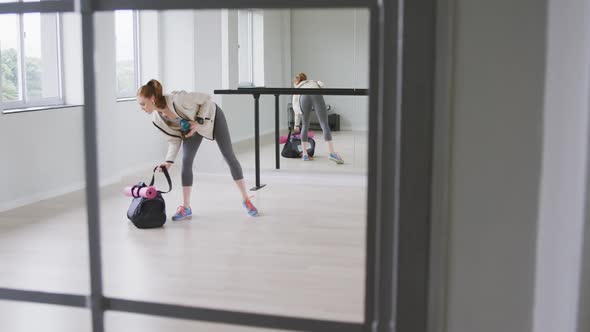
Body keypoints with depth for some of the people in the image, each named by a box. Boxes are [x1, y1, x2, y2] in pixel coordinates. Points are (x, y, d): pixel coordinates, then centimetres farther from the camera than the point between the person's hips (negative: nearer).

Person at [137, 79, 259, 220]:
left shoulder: (177, 98, -38)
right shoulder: (157, 119, -19)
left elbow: (206, 99, -25)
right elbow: (174, 139, -10)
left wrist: (199, 121, -31)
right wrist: (169, 161, -20)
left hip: (211, 115, -5)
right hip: (192, 127, 5)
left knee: (229, 156, -2)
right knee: (186, 162, -8)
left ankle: (246, 199, 9)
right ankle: (186, 207, 1)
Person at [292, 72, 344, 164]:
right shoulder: (313, 82, 44)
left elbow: (296, 109, 41)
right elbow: (321, 84, 17)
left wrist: (297, 125, 51)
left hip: (304, 97, 1)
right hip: (316, 95, -1)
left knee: (305, 125, 19)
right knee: (324, 125, -6)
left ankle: (304, 154, 20)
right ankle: (332, 153, -18)